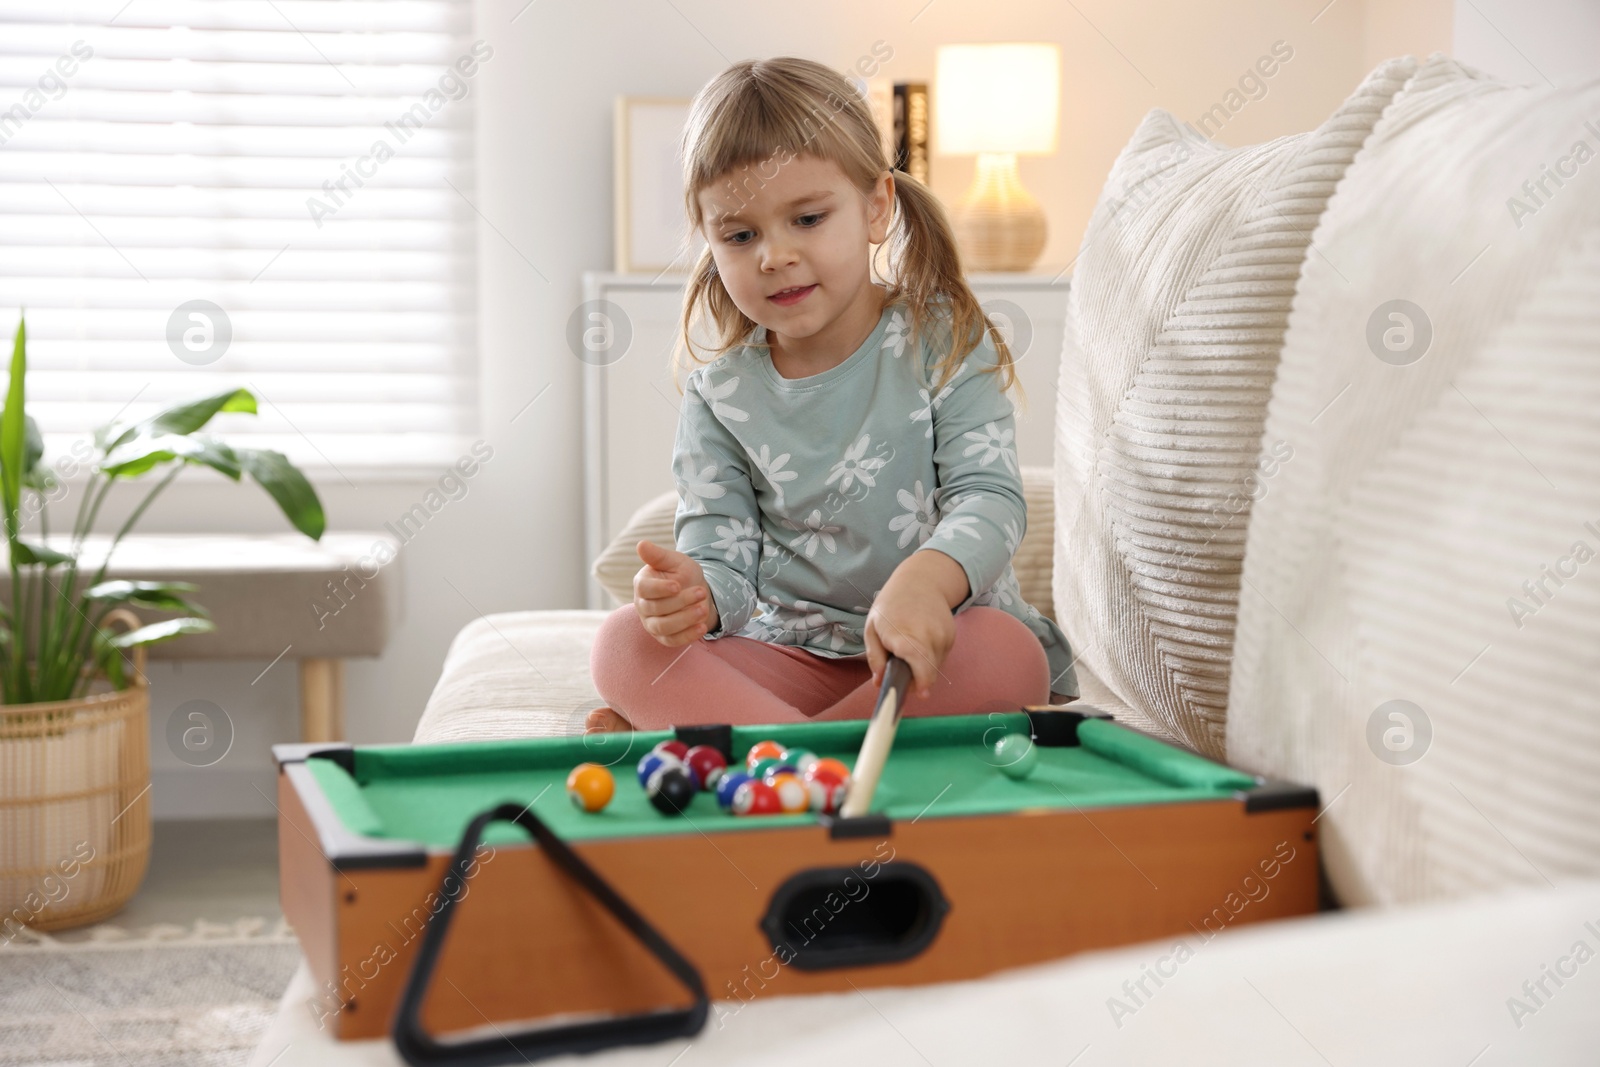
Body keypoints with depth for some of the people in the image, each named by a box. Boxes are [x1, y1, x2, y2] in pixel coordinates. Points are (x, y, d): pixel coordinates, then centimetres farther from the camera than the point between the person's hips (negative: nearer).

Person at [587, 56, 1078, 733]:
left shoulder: (944, 343, -5)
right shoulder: (720, 396, 2)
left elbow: (990, 498, -16)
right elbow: (722, 550, -1)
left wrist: (924, 581, -40)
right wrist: (695, 592, -28)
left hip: (936, 650, -1)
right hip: (784, 656, 2)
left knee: (1009, 656, -35)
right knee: (625, 645, -19)